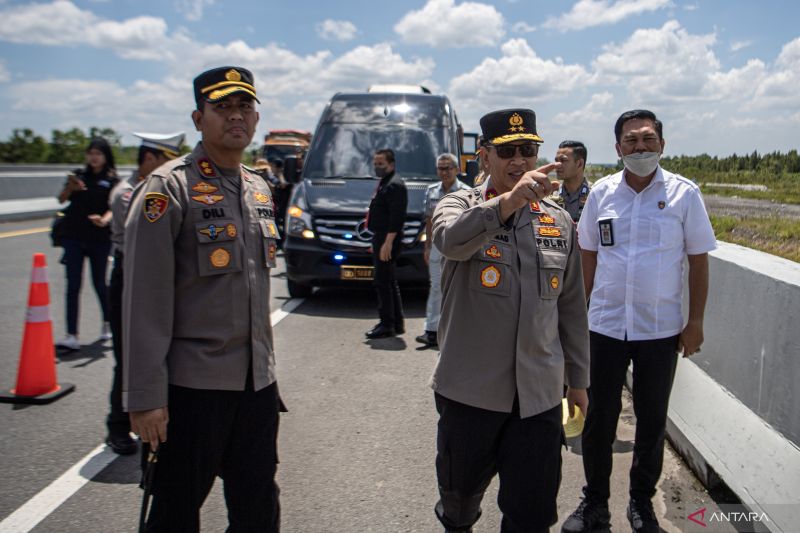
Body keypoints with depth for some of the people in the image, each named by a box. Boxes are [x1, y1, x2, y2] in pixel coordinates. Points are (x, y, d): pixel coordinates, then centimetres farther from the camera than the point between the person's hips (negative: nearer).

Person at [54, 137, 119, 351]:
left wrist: (104, 220, -30)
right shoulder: (79, 175, 9)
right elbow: (61, 199, 3)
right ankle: (72, 336, -3)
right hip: (74, 237, 2)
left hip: (100, 239, -2)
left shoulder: (112, 180, 1)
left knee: (99, 283, 9)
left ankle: (107, 323, 33)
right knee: (73, 285, -3)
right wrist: (70, 188, -18)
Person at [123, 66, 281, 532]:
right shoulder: (169, 187, -10)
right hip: (192, 385, -6)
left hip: (258, 384, 6)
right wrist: (145, 398, -16)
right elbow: (146, 300, -14)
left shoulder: (260, 189, 11)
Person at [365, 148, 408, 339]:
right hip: (380, 238, 11)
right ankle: (397, 323, 22)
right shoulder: (383, 183, 19)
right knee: (390, 283, 14)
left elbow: (397, 217, -21)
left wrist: (388, 242, -26)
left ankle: (387, 325, -2)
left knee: (383, 283, -8)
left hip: (387, 240, -11)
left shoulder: (395, 185, -13)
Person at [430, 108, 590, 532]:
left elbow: (572, 306, 12)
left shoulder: (559, 222, 8)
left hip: (540, 394, 2)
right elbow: (450, 238, -29)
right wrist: (509, 201, -44)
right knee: (460, 490, 20)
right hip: (469, 389, -2)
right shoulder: (460, 206, -3)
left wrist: (578, 380, 14)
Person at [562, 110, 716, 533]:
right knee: (599, 417, 9)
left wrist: (695, 321, -2)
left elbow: (698, 260, 1)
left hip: (661, 328, -1)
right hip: (605, 325, 1)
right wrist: (580, 311, 7)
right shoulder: (601, 192, 2)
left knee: (652, 420, 13)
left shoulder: (684, 193, -3)